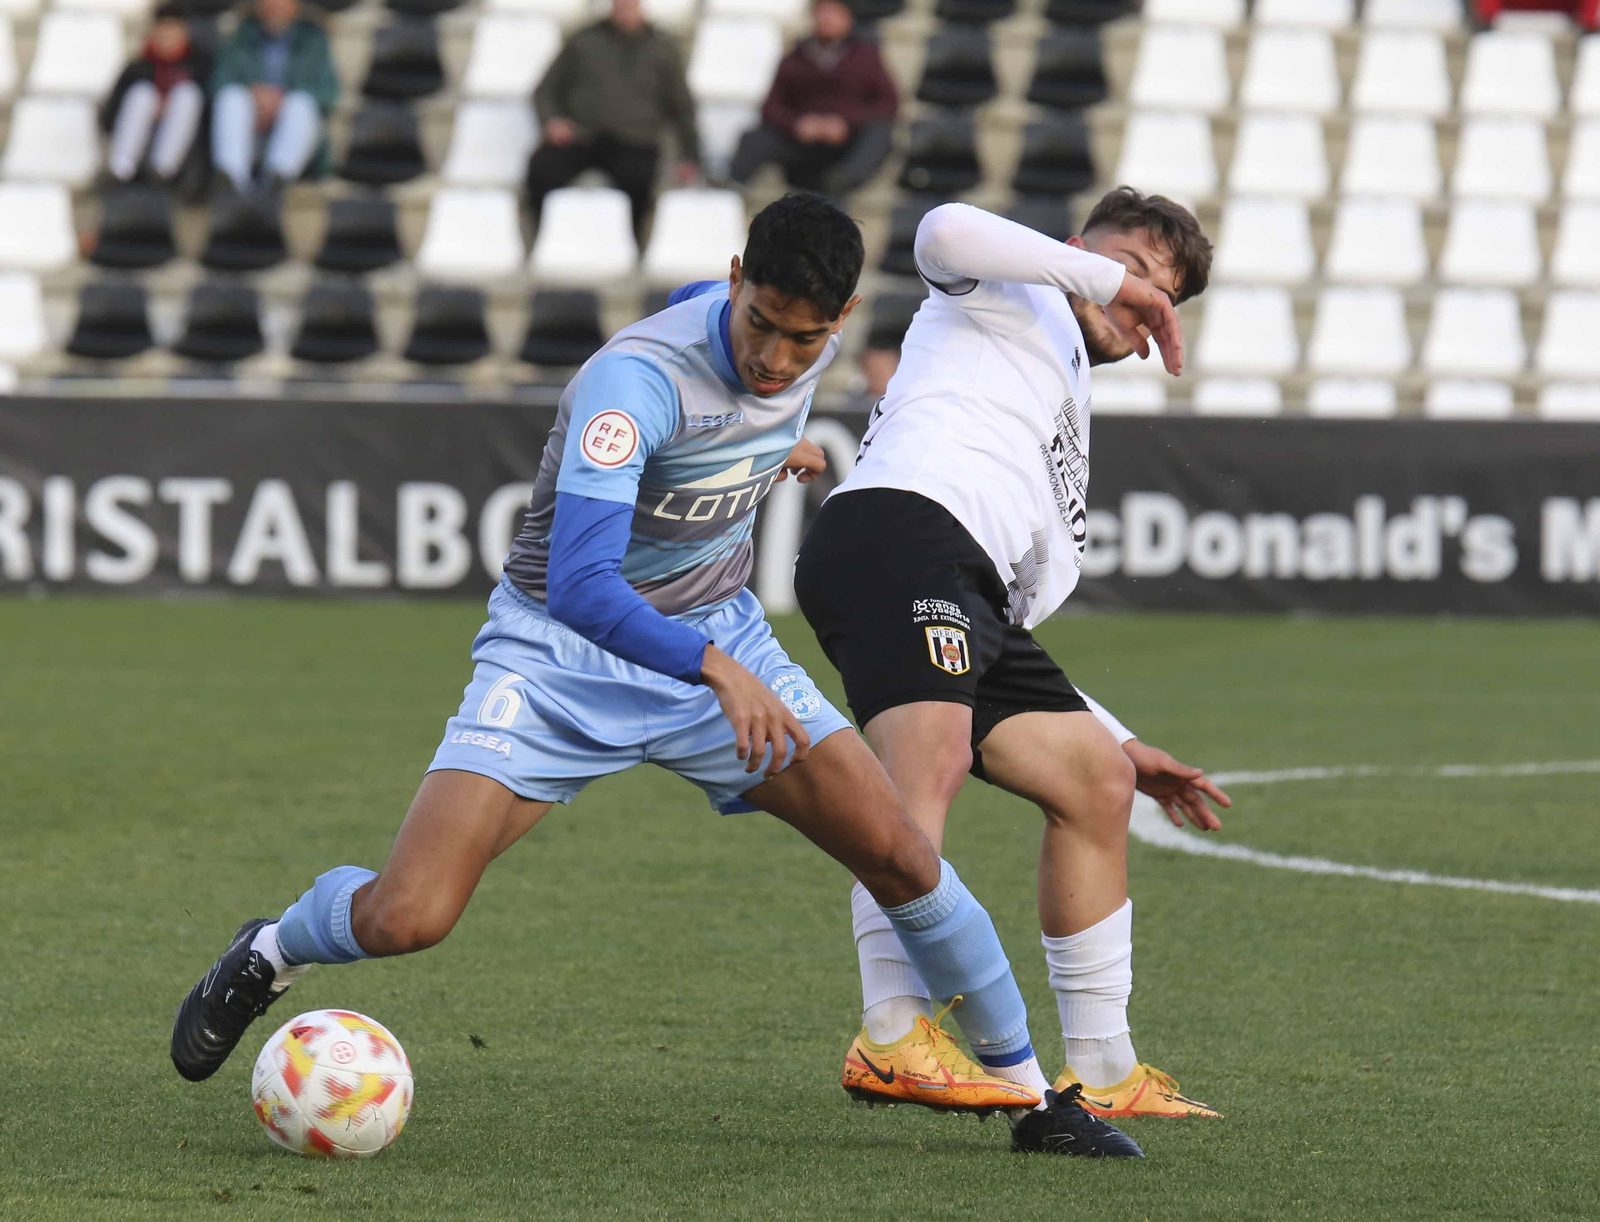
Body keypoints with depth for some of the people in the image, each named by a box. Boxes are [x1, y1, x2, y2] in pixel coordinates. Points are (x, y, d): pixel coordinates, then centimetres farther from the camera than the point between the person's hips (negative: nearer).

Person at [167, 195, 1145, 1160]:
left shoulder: (809, 349, -7)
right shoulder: (636, 379, -31)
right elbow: (579, 584, -40)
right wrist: (717, 671, -51)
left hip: (721, 641, 5)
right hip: (562, 649, -5)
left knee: (902, 856, -9)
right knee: (405, 920, -18)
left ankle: (1028, 1093, 10)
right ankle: (270, 954, 18)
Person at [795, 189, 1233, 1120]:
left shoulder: (1064, 435, 40)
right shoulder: (1021, 295, 19)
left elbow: (1018, 621, 38)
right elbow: (946, 233, -7)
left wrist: (1119, 745, 33)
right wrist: (1103, 274, 1)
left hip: (972, 600, 9)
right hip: (899, 529, -9)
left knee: (1096, 785, 11)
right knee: (931, 766, -29)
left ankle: (1103, 1072, 15)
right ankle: (894, 1036, -44)